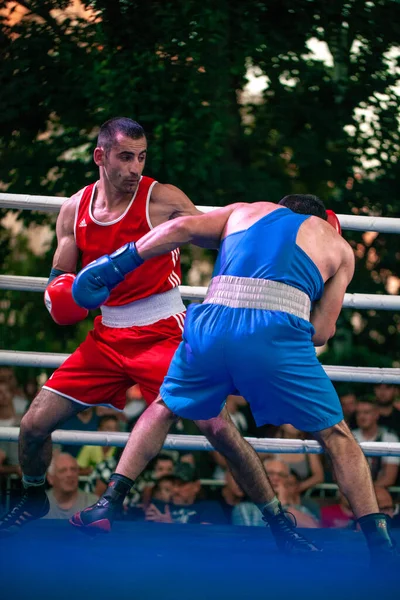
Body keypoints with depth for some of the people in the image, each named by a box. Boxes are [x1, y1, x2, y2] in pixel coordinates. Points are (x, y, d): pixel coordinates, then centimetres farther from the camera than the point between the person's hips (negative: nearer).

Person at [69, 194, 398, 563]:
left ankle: (108, 505, 19)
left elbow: (181, 228, 15)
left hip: (212, 324, 2)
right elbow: (321, 332, 16)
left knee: (165, 408, 29)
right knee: (336, 436, 15)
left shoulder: (245, 211, 32)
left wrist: (118, 264, 19)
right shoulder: (338, 246, 26)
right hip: (277, 333, -2)